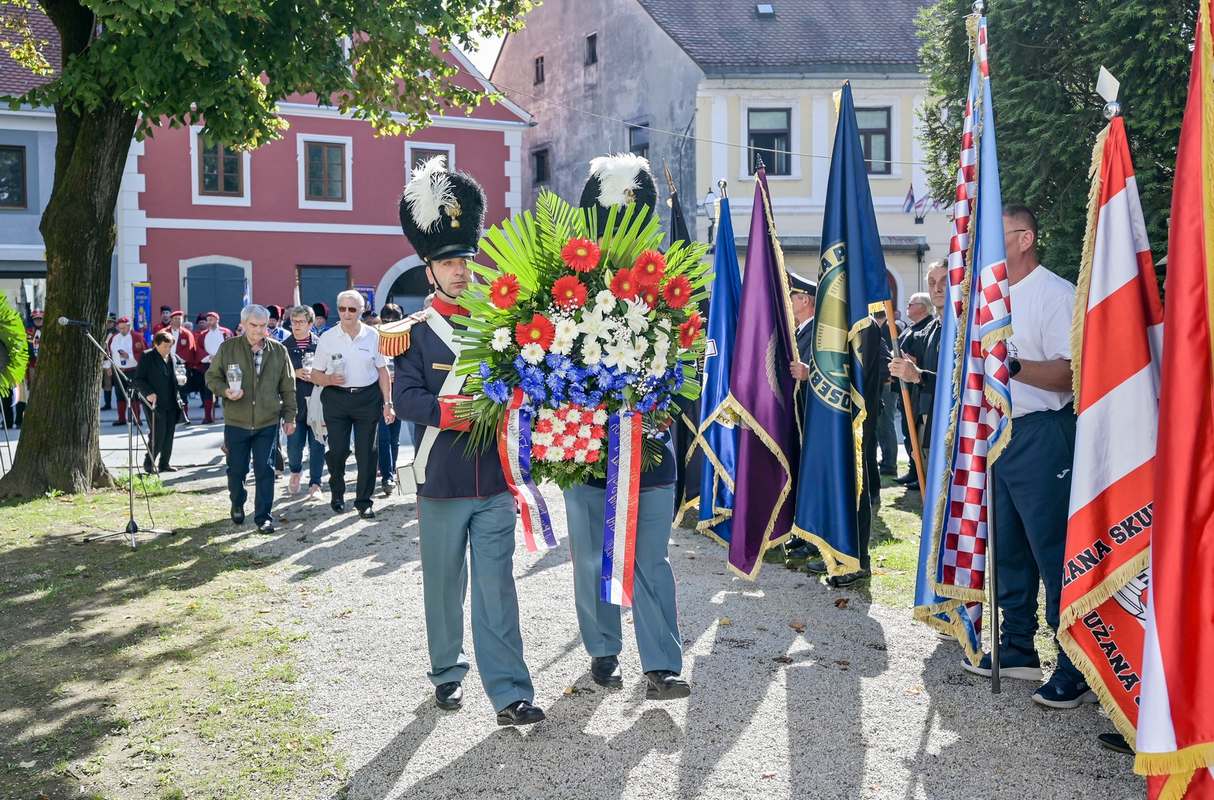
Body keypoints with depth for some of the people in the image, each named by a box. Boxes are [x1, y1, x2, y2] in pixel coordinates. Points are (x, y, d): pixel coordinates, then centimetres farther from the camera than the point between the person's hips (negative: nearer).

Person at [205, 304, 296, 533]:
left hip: (268, 422, 0)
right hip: (236, 422, 0)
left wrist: (289, 416, 5)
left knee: (264, 470, -2)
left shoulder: (278, 350, 3)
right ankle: (237, 505, 37)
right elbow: (212, 377, 6)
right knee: (236, 469, 11)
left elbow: (288, 387, 7)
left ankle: (263, 516, 6)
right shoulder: (228, 348, -1)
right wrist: (225, 391, -15)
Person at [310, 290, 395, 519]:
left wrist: (388, 403, 2)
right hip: (336, 399, 0)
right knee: (337, 451, -2)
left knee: (367, 452, 1)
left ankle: (363, 501, 12)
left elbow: (383, 371, 7)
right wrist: (330, 379, -17)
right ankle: (337, 495, 23)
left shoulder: (373, 336, 3)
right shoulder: (327, 338, 2)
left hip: (368, 397, 0)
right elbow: (315, 374, 6)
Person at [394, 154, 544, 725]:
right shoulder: (415, 332, -2)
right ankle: (447, 674, 29)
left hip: (494, 481, 2)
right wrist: (456, 411, -25)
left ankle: (510, 696, 0)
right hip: (442, 483, -2)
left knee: (495, 587, 0)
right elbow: (405, 399, -14)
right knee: (444, 586, 12)